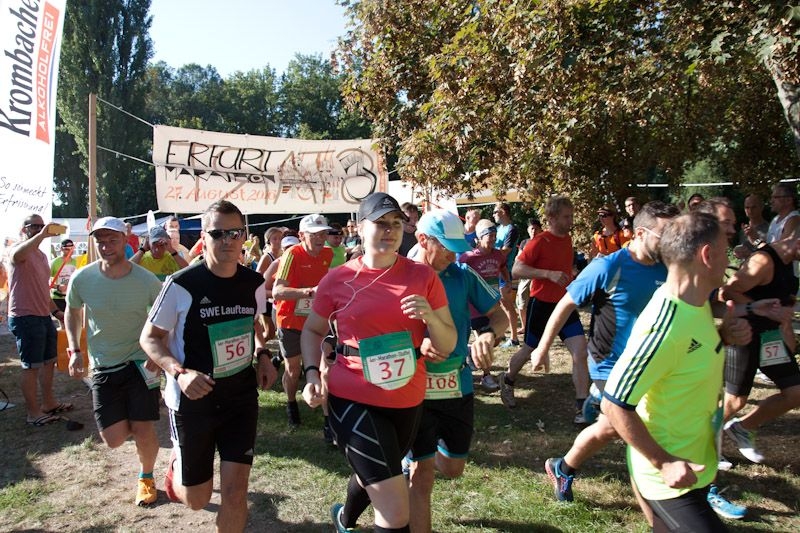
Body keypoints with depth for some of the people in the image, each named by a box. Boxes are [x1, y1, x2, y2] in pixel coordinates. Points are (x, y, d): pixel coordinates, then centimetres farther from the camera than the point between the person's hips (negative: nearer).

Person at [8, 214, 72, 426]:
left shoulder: (41, 255, 17)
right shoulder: (18, 249, -10)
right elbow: (17, 255, -38)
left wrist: (56, 311, 20)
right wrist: (42, 234, -46)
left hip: (44, 316, 9)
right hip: (25, 318, -9)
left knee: (49, 361, 16)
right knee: (31, 366, -2)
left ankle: (49, 403, 29)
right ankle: (33, 413, 8)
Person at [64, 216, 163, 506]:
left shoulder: (146, 281, -14)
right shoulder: (82, 279, -10)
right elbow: (72, 312, 10)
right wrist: (74, 349, 0)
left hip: (140, 362, -2)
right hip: (103, 366, 2)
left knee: (143, 432, -2)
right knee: (114, 438, -1)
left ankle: (146, 477, 28)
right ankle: (147, 411, 34)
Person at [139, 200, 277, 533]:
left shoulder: (254, 283, -3)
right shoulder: (181, 285, -16)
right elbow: (149, 337, -7)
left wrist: (262, 356, -2)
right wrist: (179, 372, -24)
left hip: (242, 396, 3)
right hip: (192, 400, -2)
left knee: (235, 491, 0)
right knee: (197, 499, 13)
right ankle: (177, 464, 49)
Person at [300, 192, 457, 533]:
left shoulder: (423, 276, -5)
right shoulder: (337, 279, -8)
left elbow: (448, 344, -2)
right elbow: (313, 330, 8)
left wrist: (430, 316, -21)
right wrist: (312, 373, -8)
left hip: (408, 400, 4)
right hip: (353, 399, -3)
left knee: (371, 476, 30)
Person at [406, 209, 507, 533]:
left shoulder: (464, 275, -4)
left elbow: (499, 315, 2)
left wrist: (488, 334, -20)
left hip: (458, 386, 4)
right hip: (415, 389, -4)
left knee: (453, 469, 19)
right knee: (422, 475, 4)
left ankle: (414, 456, 50)